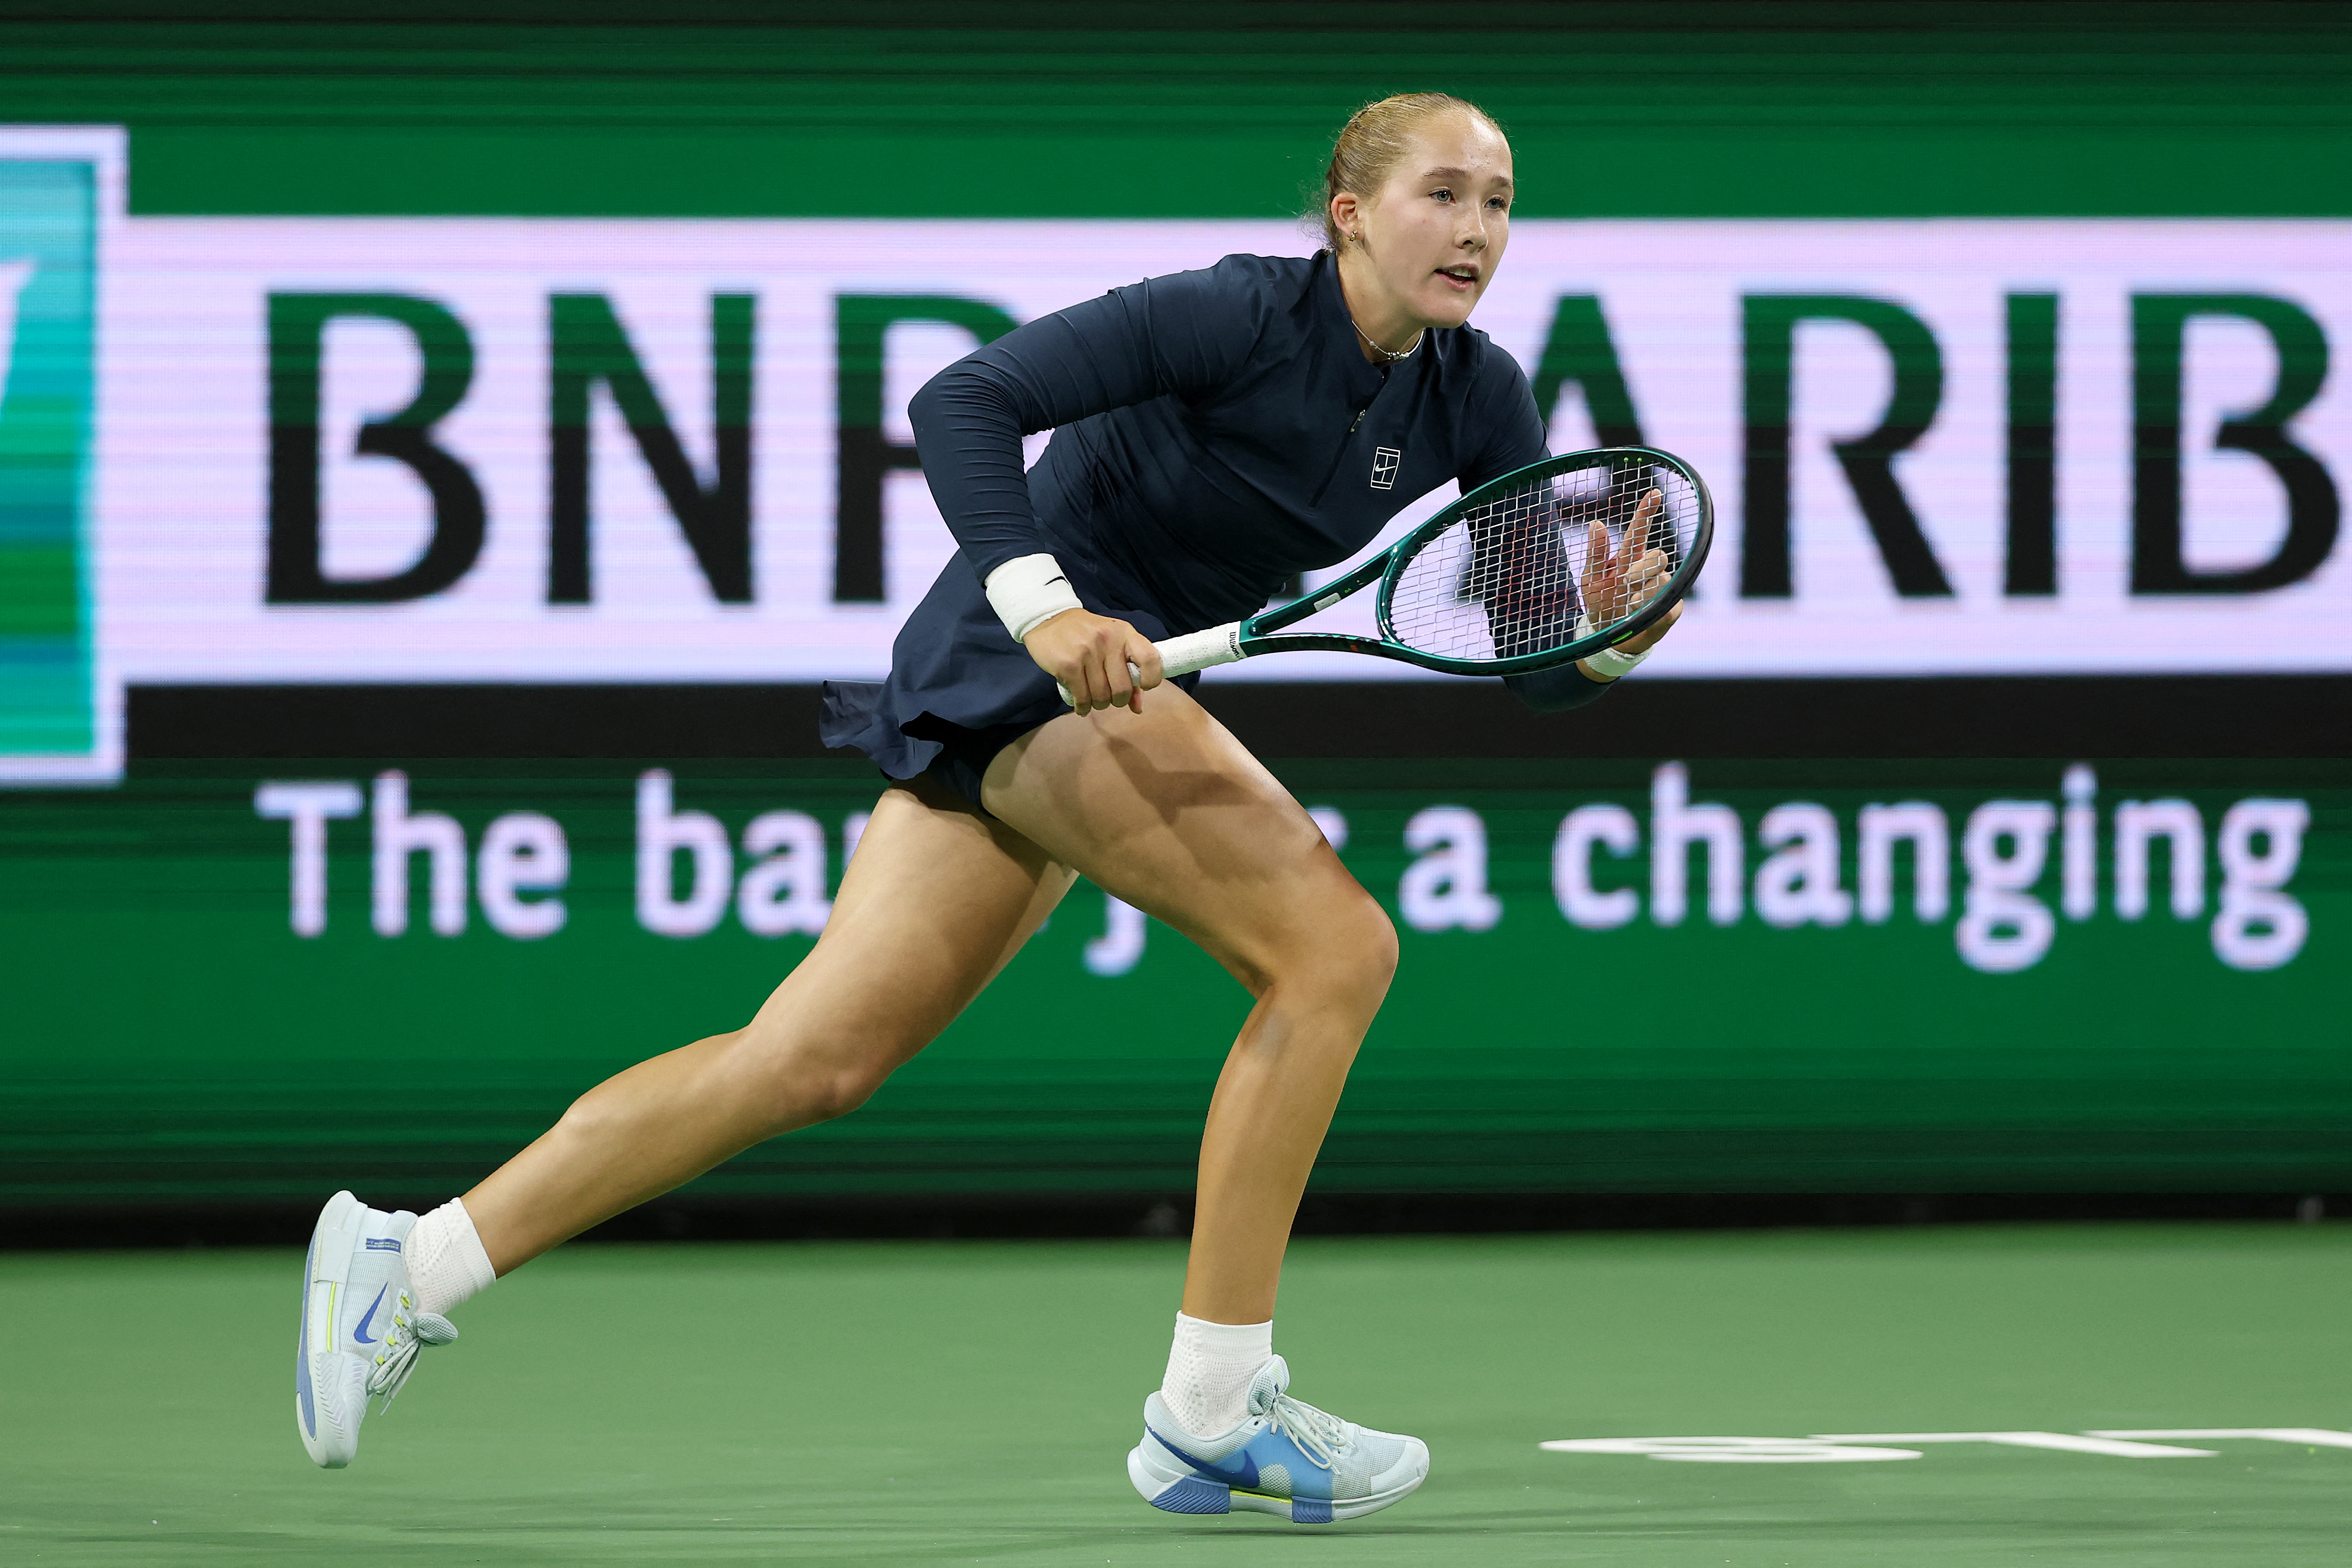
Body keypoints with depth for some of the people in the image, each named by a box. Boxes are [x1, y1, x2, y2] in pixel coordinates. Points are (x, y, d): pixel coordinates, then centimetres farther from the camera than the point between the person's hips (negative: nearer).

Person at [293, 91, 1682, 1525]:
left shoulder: (1476, 400, 4)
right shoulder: (1243, 315, -17)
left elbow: (1536, 663, 1)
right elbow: (963, 402, -21)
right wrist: (1045, 608, -32)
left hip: (1121, 689, 8)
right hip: (1020, 662, -8)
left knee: (814, 1061, 6)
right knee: (1335, 946, -18)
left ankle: (410, 1266, 10)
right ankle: (1212, 1409, -14)